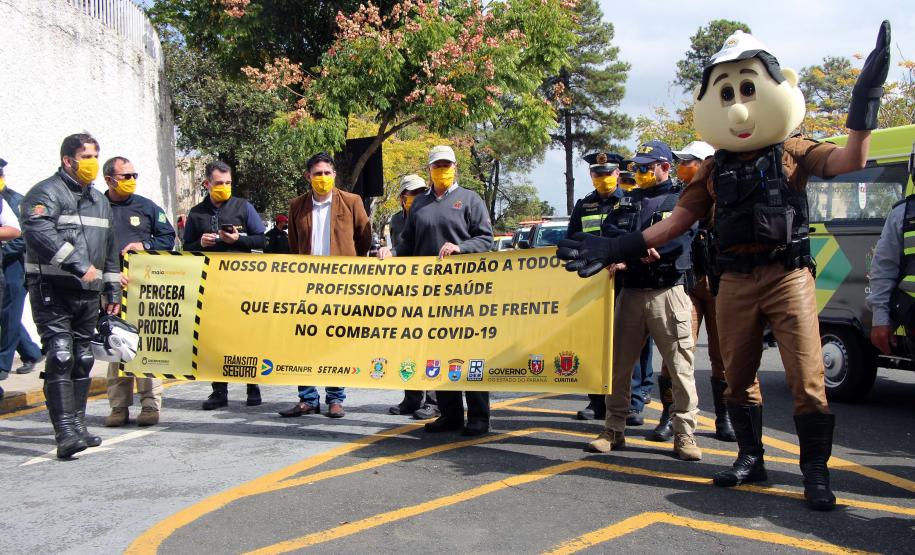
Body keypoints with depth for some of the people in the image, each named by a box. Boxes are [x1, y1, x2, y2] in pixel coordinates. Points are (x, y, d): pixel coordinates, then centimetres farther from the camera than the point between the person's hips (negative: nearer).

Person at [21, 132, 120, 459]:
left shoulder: (99, 200, 20)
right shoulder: (46, 193, -5)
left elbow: (109, 250, 25)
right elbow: (39, 231, -24)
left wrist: (112, 291, 21)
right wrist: (79, 264, -27)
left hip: (88, 294, 7)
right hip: (52, 291, -7)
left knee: (83, 360, 11)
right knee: (60, 358, -14)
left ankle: (78, 425, 21)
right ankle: (65, 432, -15)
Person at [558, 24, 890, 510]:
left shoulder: (792, 152, 6)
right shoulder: (714, 168, 12)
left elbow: (850, 161, -9)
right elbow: (676, 221, 10)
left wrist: (864, 104, -20)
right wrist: (615, 249, 2)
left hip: (788, 274, -3)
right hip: (735, 281, 4)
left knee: (807, 378, -7)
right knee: (737, 376, 10)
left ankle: (816, 473, 4)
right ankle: (750, 458, 26)